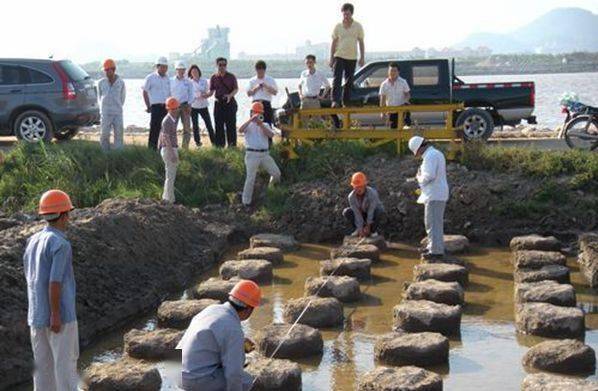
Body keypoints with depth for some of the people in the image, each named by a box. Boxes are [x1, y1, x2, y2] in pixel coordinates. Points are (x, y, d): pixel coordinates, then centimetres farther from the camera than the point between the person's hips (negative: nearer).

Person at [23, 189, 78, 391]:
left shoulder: (33, 241, 8)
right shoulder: (61, 244, -18)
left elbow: (29, 276, 15)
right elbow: (54, 282, -23)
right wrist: (56, 315, -20)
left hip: (37, 314, 8)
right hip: (59, 313, -8)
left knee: (43, 364, 12)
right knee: (66, 360, 3)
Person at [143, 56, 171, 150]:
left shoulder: (167, 78, 13)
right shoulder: (150, 78, -2)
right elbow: (145, 92, 1)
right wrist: (148, 106, -3)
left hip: (166, 106, 5)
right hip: (156, 106, -5)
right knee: (155, 127, -6)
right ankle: (152, 148, 1)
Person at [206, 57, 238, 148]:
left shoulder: (231, 76, 2)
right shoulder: (214, 77, 6)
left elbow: (236, 89, 0)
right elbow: (211, 91, 8)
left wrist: (230, 95, -19)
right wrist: (206, 95, -12)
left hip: (230, 102, -2)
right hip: (218, 103, 2)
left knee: (231, 124, -3)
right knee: (219, 125, 3)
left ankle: (232, 144, 3)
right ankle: (219, 145, 9)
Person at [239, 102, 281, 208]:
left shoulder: (265, 125, 15)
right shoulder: (248, 125, 6)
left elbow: (271, 134, -6)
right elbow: (240, 130, -18)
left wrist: (261, 125, -13)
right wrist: (251, 119, -23)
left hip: (265, 154, 4)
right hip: (252, 154, -4)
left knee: (276, 173, 4)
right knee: (250, 178, -8)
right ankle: (246, 202, -1)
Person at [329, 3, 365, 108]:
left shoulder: (358, 26, 3)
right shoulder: (338, 27, 1)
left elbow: (361, 43, 7)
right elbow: (334, 43, 5)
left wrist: (362, 57, 2)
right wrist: (331, 58, 1)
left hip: (352, 58, 2)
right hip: (339, 56, -2)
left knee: (349, 81, 7)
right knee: (337, 79, -15)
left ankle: (346, 102, 16)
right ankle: (335, 101, -22)